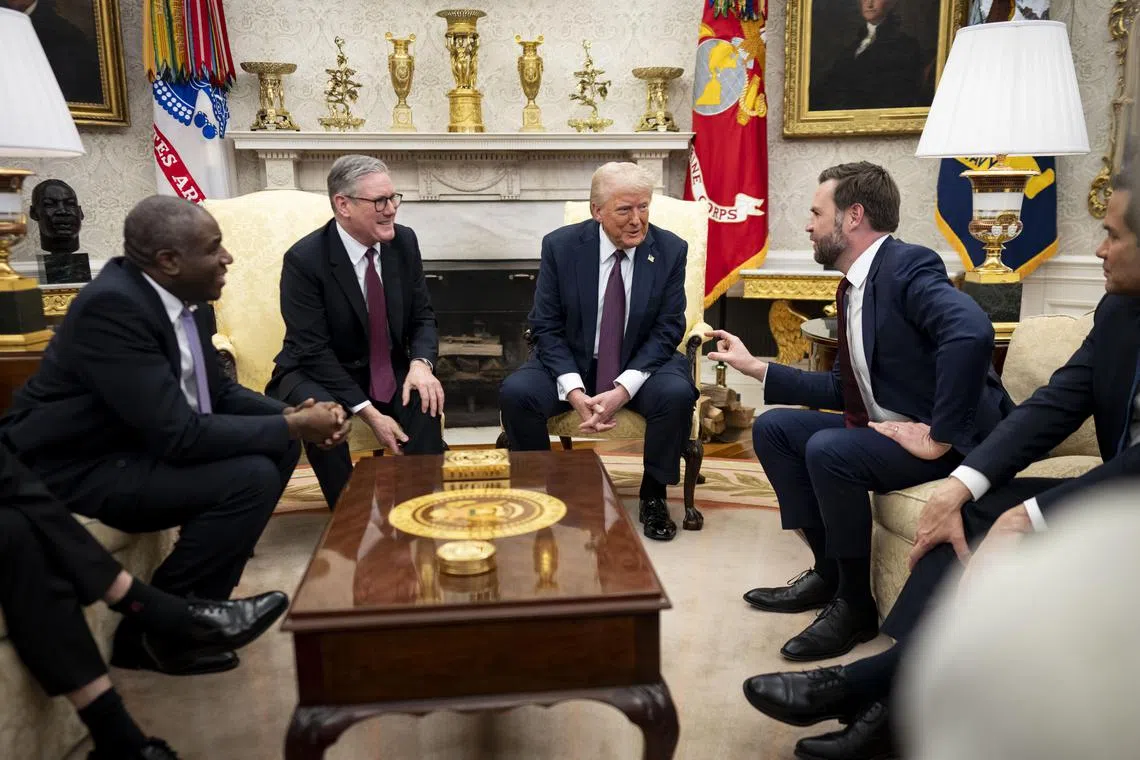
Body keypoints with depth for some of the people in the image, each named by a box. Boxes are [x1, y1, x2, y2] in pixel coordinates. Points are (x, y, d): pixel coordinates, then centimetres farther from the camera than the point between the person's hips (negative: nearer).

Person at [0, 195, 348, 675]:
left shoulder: (180, 298, 0)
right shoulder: (112, 307, -27)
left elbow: (218, 391, 9)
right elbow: (178, 435, -30)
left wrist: (293, 416, -9)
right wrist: (292, 427, -23)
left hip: (135, 444, 9)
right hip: (77, 470, -9)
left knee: (278, 449, 2)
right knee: (251, 477, -23)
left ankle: (203, 581, 13)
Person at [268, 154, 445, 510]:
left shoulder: (403, 241, -6)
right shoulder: (304, 258, -21)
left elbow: (422, 317, 1)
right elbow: (314, 351, -22)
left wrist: (421, 363, -22)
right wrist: (369, 413, -28)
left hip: (387, 370, 4)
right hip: (316, 374, -3)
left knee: (426, 398, -26)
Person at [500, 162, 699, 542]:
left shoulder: (671, 250, -7)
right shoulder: (560, 245, -8)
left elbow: (668, 329, -9)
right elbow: (546, 326, -7)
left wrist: (623, 389, -23)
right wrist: (574, 391, -23)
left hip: (642, 364, 0)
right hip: (571, 363, 0)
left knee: (678, 394, -31)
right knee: (515, 393, -25)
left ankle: (653, 496, -5)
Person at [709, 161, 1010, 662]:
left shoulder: (908, 266, -18)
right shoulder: (854, 286, 10)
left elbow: (972, 333, -38)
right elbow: (844, 388, 14)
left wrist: (937, 438, -31)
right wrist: (756, 367, 12)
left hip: (951, 441, -10)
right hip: (885, 426, 10)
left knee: (829, 449, -30)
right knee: (773, 427, 5)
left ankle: (855, 605, -9)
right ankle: (829, 571, 11)